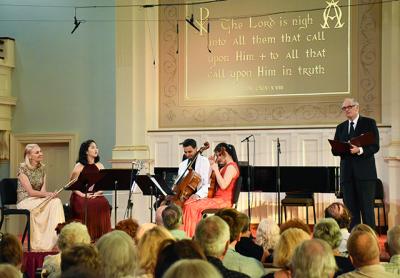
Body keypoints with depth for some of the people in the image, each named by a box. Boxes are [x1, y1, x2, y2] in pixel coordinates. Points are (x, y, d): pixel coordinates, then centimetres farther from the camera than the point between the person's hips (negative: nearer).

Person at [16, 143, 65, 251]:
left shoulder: (42, 168, 11)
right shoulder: (23, 168, -8)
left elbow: (43, 189, 7)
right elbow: (30, 192, -15)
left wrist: (45, 193, -17)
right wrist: (47, 194, -26)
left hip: (38, 199, 6)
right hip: (25, 201, -5)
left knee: (57, 201, -26)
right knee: (52, 203, -30)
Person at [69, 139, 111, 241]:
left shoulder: (99, 166, 13)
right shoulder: (79, 166, 2)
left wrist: (97, 193, -11)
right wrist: (83, 194, -15)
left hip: (96, 195, 3)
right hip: (81, 196, -3)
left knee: (104, 204, -29)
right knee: (88, 206, -34)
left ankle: (100, 236, -24)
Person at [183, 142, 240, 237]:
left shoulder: (231, 166, -12)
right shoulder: (226, 167, 19)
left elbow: (223, 185, -24)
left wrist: (216, 169, -15)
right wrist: (212, 166, 14)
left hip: (223, 201, -10)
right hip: (217, 198, 10)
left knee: (193, 206, -21)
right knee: (188, 204, -4)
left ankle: (193, 235, -14)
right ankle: (189, 235, -13)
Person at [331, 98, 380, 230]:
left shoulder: (369, 123, 3)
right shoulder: (340, 128, 17)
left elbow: (375, 146, -5)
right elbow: (334, 150, 10)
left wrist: (360, 150, -22)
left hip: (365, 173, -4)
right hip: (347, 173, 4)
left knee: (367, 208, -4)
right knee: (351, 209, 5)